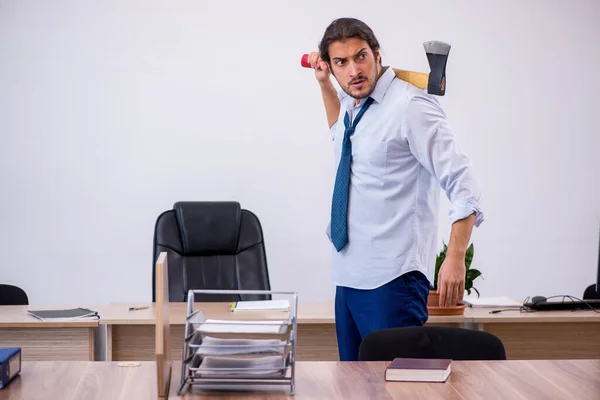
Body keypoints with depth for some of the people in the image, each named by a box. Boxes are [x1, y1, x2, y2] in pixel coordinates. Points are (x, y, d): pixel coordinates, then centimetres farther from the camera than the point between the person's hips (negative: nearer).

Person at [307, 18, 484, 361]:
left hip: (391, 280, -8)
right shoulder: (353, 106, 11)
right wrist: (325, 85, 23)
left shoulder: (410, 106, -13)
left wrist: (455, 259, -26)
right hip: (349, 275, 8)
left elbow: (462, 184, -18)